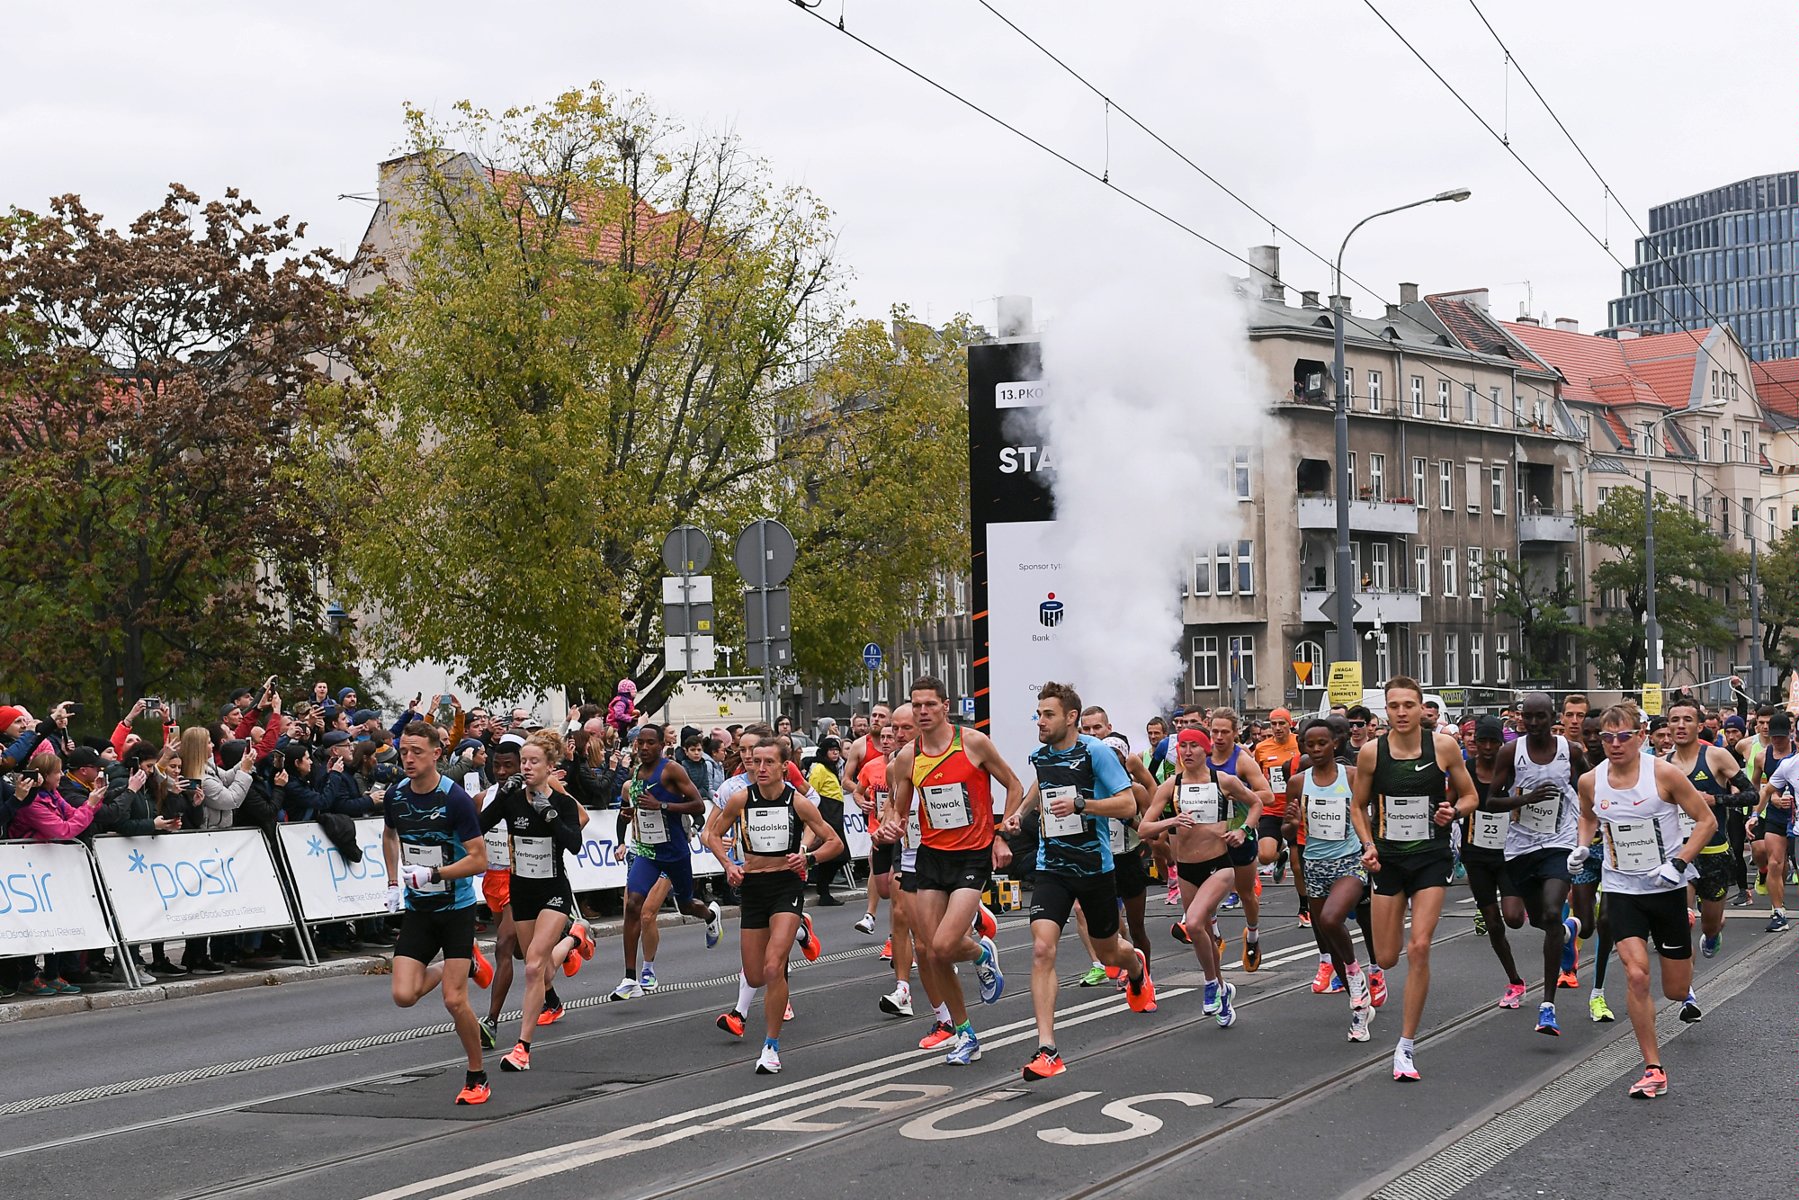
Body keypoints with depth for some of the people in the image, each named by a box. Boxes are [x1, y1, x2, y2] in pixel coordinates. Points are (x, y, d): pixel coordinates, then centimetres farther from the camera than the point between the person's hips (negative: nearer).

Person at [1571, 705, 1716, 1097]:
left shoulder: (1664, 774, -14)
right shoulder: (1590, 781, -4)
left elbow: (1706, 820, -7)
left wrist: (1678, 863, -17)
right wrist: (1582, 845, 0)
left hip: (1667, 888, -1)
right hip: (1622, 890, 1)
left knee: (1675, 990, 9)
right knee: (1637, 976, -18)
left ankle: (1687, 959, 49)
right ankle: (1653, 1070, -7)